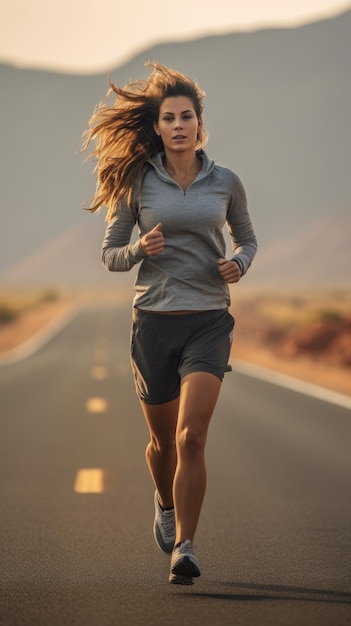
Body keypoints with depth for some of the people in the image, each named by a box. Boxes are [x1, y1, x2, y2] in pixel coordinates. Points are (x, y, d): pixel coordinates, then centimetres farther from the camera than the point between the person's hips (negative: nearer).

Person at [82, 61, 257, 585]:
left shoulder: (225, 183, 3)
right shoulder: (137, 183, 1)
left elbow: (246, 238, 19)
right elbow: (110, 255, 5)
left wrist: (239, 263, -4)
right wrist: (141, 249, -16)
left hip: (209, 320, -1)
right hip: (154, 320, 1)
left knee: (191, 436, -17)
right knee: (163, 439, 15)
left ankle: (183, 549, -13)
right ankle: (166, 503, 47)